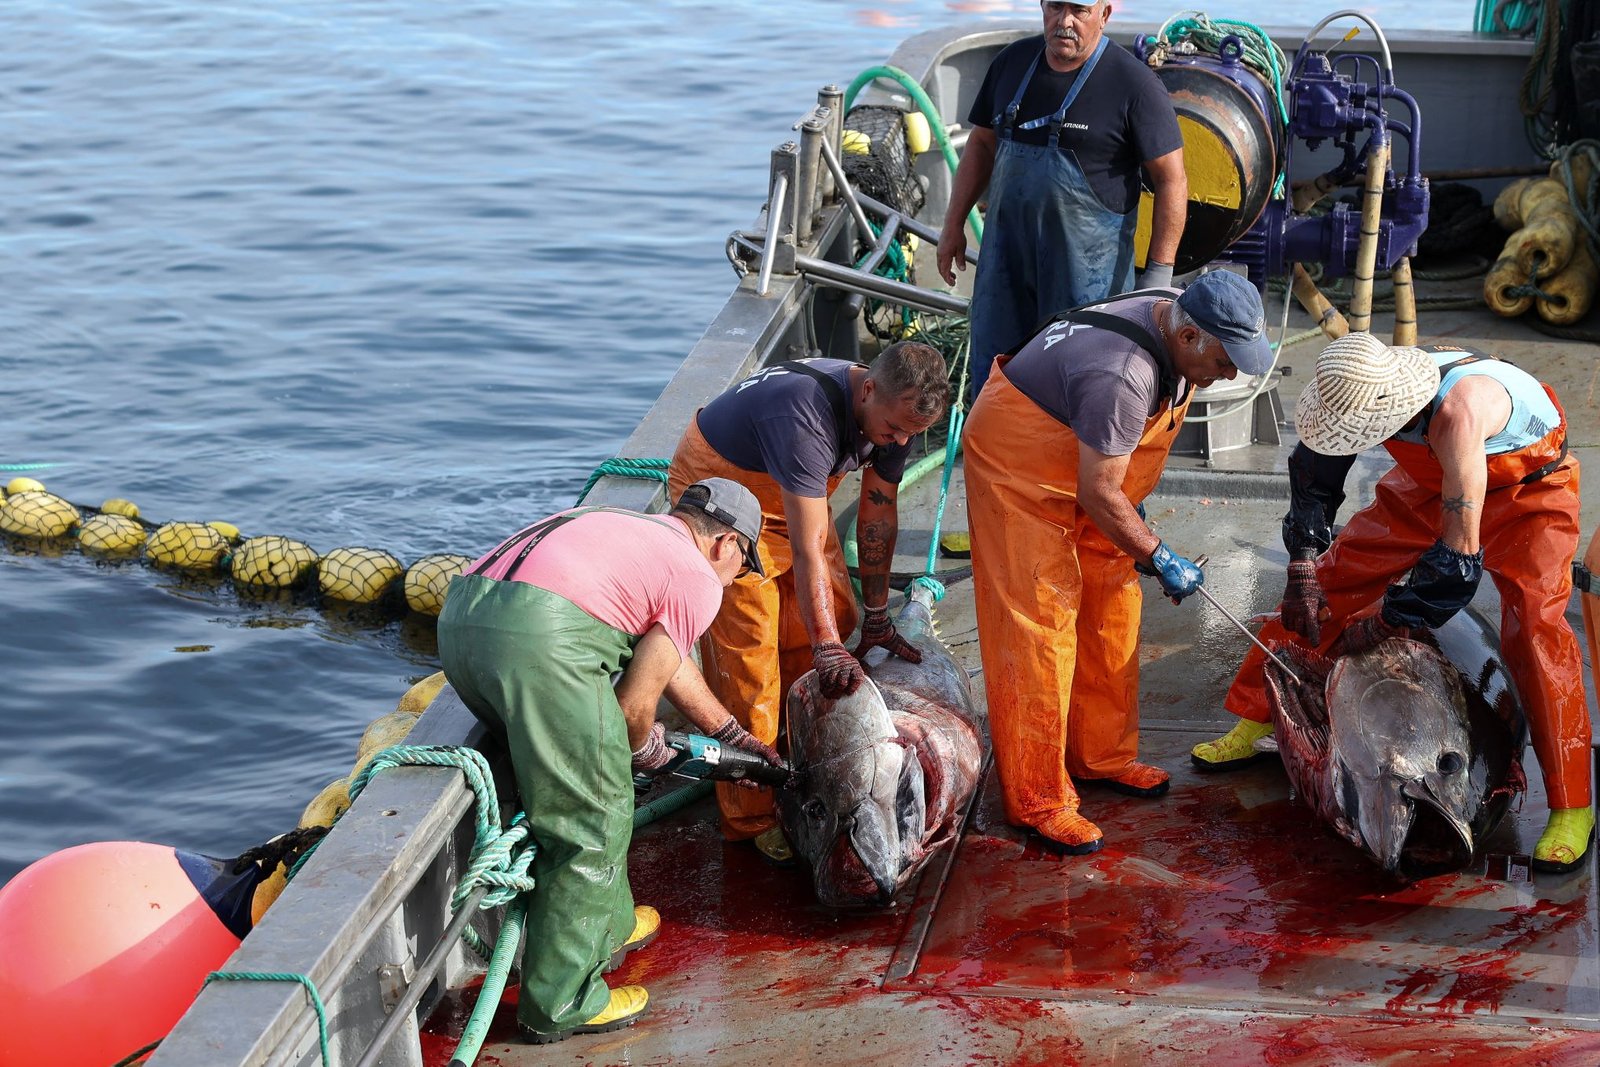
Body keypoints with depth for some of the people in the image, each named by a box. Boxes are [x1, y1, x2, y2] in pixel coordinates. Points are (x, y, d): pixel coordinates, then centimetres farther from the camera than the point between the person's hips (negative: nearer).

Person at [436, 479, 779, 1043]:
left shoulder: (634, 532, 34)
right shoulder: (698, 579, 8)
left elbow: (672, 658, 44)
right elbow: (636, 702, 7)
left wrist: (735, 737, 53)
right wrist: (646, 748, 29)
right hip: (539, 635, -9)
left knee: (584, 790, 27)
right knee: (593, 823, 5)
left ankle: (607, 928, 40)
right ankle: (560, 1004, 10)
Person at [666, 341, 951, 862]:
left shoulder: (898, 412, -15)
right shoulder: (809, 416, -40)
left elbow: (879, 515, -2)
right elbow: (808, 547, -40)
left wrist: (876, 617, 2)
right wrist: (827, 647, -40)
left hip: (792, 493, 8)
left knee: (836, 617, 2)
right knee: (747, 648, -13)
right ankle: (751, 817, -8)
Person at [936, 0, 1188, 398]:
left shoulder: (1134, 84, -11)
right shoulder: (1012, 62, 6)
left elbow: (1171, 180, -10)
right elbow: (981, 143, 18)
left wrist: (1158, 275, -13)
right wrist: (954, 225, 14)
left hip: (1087, 261, -5)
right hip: (1007, 246, 5)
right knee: (992, 367, 10)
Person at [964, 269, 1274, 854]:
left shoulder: (1177, 324, -8)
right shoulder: (1123, 377, -37)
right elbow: (1098, 494, -28)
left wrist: (1132, 504, 14)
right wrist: (1159, 557, -17)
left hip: (1081, 465, 10)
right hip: (1017, 469, -10)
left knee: (1111, 605, 12)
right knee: (1040, 625, -10)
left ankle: (1101, 756, 26)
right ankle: (1036, 800, -4)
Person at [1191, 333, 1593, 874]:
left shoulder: (1458, 413, -44)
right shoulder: (1361, 389, -24)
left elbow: (1458, 556, -41)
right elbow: (1312, 471, -1)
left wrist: (1381, 622, -30)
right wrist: (1303, 569, -6)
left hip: (1528, 490, -6)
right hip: (1428, 482, 6)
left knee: (1534, 629, -22)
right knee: (1330, 580, 0)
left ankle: (1571, 810, -15)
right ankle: (1253, 723, 13)